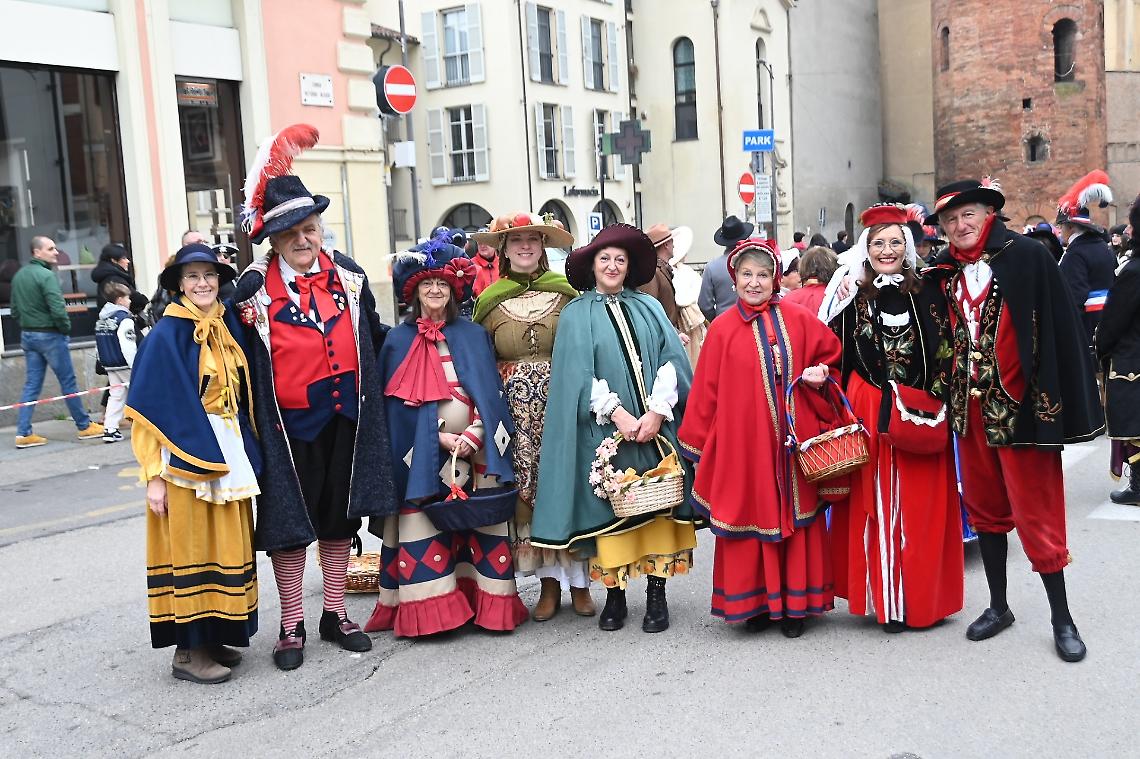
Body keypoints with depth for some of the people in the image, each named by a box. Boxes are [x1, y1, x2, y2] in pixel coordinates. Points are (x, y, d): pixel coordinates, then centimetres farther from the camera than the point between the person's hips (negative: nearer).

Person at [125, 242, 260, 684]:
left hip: (228, 455, 7)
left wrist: (244, 455, 9)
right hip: (186, 454, -6)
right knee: (191, 547, 0)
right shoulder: (166, 336, -9)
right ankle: (187, 652, 10)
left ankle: (212, 638, 23)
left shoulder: (228, 328, 9)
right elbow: (149, 410, -11)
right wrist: (154, 475, -15)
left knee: (225, 545, 11)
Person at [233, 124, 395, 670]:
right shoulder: (254, 287, -7)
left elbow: (374, 339, 15)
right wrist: (246, 323, -16)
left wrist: (368, 394, 15)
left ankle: (335, 614, 29)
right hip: (288, 421, -3)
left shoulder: (349, 276, 4)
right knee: (289, 522, 6)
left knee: (340, 517, 13)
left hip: (346, 417, 4)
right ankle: (291, 627, 20)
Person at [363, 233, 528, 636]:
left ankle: (489, 603, 8)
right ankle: (428, 610, 5)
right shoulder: (399, 340, 6)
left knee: (482, 522, 0)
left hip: (475, 449, 1)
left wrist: (474, 434, -12)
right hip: (422, 456, -1)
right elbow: (399, 404, 0)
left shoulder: (474, 336, 10)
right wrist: (440, 439, -10)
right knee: (423, 527, -3)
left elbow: (489, 392, 4)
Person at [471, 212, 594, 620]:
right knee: (527, 490, 2)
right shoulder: (489, 300, 8)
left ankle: (579, 580, 12)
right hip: (517, 409, 1)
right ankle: (549, 582, 14)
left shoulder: (566, 293, 4)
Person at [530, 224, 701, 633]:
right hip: (605, 430, -2)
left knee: (658, 504, 1)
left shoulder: (648, 308, 12)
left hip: (656, 426, 2)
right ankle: (614, 594, 11)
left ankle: (657, 594, 9)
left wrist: (656, 411, -11)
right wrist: (617, 413, -14)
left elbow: (671, 360, 3)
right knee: (611, 507, 0)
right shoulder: (576, 314, 4)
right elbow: (578, 373, -5)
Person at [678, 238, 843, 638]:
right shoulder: (722, 329, -1)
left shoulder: (798, 320, 3)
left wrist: (819, 375, -7)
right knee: (751, 517, 5)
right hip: (743, 443, -1)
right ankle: (755, 601, 19)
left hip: (793, 440, 1)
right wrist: (698, 442, 2)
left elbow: (831, 355, 15)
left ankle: (795, 603, 20)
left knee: (797, 515, 7)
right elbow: (706, 391, 1)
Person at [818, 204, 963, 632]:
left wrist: (938, 403, -8)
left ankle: (920, 597, 17)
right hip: (869, 416, 1)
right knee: (876, 505, 4)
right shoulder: (851, 297, 3)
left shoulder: (927, 293, 1)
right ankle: (886, 601, 14)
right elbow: (838, 359, 4)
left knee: (919, 509, 4)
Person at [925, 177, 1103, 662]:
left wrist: (1059, 401, -15)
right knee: (985, 508, 14)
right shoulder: (946, 272, 7)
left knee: (1035, 513, 1)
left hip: (1019, 404, -5)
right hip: (970, 408, 5)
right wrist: (949, 398, 5)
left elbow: (1059, 329, -11)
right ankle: (998, 606, 28)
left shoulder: (1027, 256, -8)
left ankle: (1062, 619, 15)